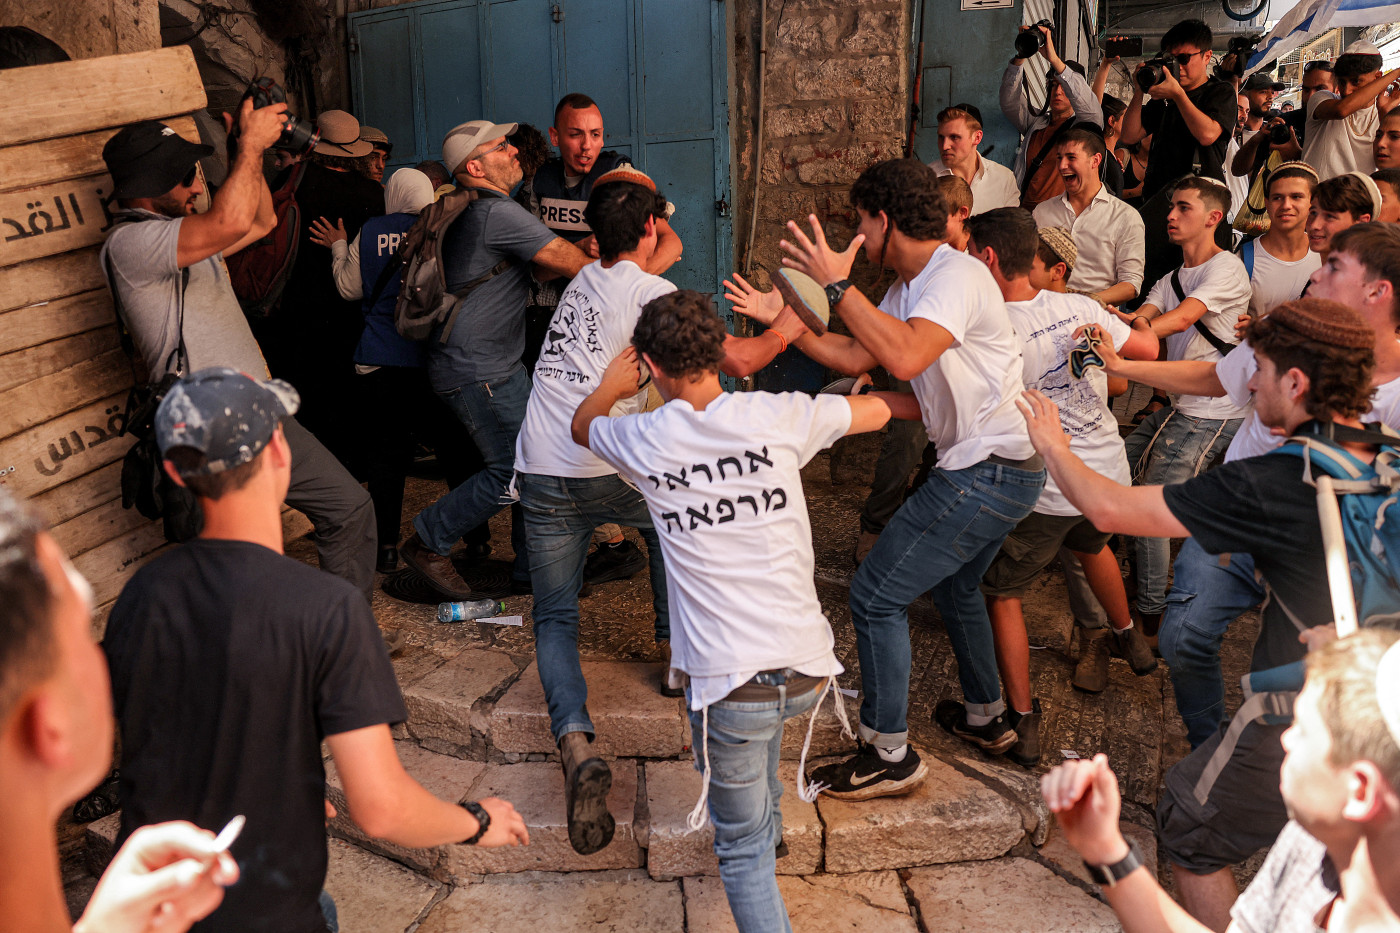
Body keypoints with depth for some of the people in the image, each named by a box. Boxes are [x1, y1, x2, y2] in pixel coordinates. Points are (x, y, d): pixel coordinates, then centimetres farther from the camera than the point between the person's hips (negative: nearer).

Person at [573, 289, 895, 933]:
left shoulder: (643, 440, -4)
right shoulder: (779, 416, -3)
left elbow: (582, 426, 22)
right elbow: (878, 409, 17)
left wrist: (611, 385, 41)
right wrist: (918, 403, 39)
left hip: (727, 683, -4)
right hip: (808, 669, 4)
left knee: (742, 847, 11)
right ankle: (768, 823, 59)